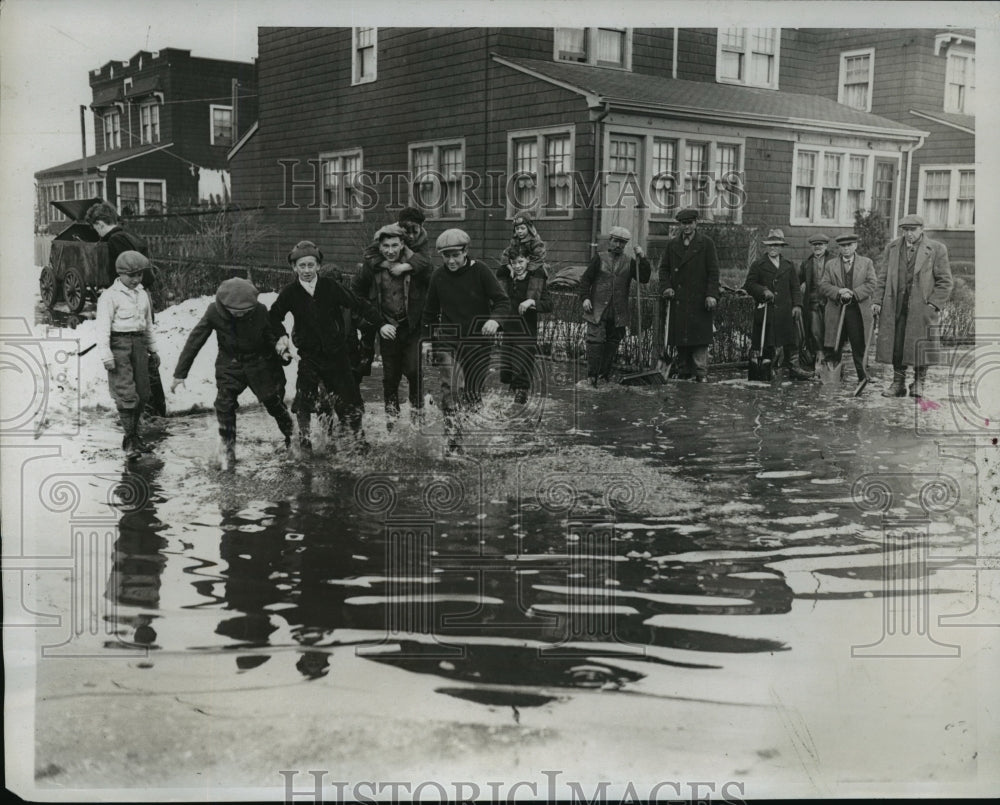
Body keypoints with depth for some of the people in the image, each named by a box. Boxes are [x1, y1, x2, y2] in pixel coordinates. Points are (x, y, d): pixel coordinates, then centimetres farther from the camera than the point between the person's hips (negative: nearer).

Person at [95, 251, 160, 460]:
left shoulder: (142, 295, 14)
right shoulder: (110, 296, -7)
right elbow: (103, 327, -11)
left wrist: (153, 349, 23)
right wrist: (106, 355, -17)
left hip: (138, 344, 7)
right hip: (119, 343, -7)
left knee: (142, 393, 7)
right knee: (126, 393, -11)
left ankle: (135, 435, 20)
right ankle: (129, 440, -4)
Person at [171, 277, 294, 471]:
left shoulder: (260, 311, -21)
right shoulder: (214, 312, -19)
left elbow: (274, 337, -7)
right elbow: (195, 340, -11)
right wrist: (180, 373, -10)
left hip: (259, 364, -1)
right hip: (229, 366, 1)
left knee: (274, 402, 5)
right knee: (224, 405, -10)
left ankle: (292, 435, 33)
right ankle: (229, 453, 4)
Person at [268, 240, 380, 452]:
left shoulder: (330, 286, -9)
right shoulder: (290, 292, -5)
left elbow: (358, 305, -6)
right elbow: (274, 316, 10)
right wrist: (281, 336, -6)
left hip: (336, 350, 0)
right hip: (309, 353, 0)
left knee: (348, 394, 5)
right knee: (305, 395, -14)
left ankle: (358, 436, 24)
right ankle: (304, 434, 6)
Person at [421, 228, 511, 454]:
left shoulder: (480, 272, -6)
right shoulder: (438, 276, 3)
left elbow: (503, 301, -8)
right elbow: (430, 312, 14)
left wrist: (494, 319, -28)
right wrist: (426, 341, 12)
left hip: (477, 341, -1)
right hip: (447, 342, 1)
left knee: (474, 391, 8)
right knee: (450, 390, -14)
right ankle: (453, 441, -15)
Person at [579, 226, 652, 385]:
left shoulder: (630, 262, 9)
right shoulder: (599, 259, 6)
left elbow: (644, 278, -2)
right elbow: (586, 279, 6)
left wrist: (642, 258, -11)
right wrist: (585, 298, -7)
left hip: (618, 313, 3)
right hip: (598, 310, -2)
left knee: (613, 343, 7)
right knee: (595, 341, -10)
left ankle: (605, 374, 17)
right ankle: (592, 375, -7)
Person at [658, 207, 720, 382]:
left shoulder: (706, 243, 4)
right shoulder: (672, 244, 14)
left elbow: (713, 271, 0)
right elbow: (664, 269, 15)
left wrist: (711, 294, -10)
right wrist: (666, 287, -2)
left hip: (700, 300, -3)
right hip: (678, 301, 3)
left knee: (700, 339, -7)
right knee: (681, 341, 3)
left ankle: (701, 374, -5)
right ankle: (684, 373, 9)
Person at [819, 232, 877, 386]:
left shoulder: (867, 263, 9)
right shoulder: (830, 264, 12)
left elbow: (871, 285, -1)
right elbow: (823, 286, 2)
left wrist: (853, 293, -15)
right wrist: (839, 292, -15)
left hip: (858, 311, -1)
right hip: (836, 312, 1)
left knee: (859, 347, 1)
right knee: (833, 348, 1)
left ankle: (862, 377, 9)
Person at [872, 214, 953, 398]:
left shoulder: (937, 249, 2)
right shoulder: (892, 248, 12)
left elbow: (945, 281, 1)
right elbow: (882, 277, 14)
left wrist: (933, 304, -8)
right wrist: (878, 301, 3)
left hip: (922, 307, -3)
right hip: (895, 307, 3)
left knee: (920, 347, 0)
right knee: (896, 346, 3)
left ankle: (918, 383, 14)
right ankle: (898, 384, 13)